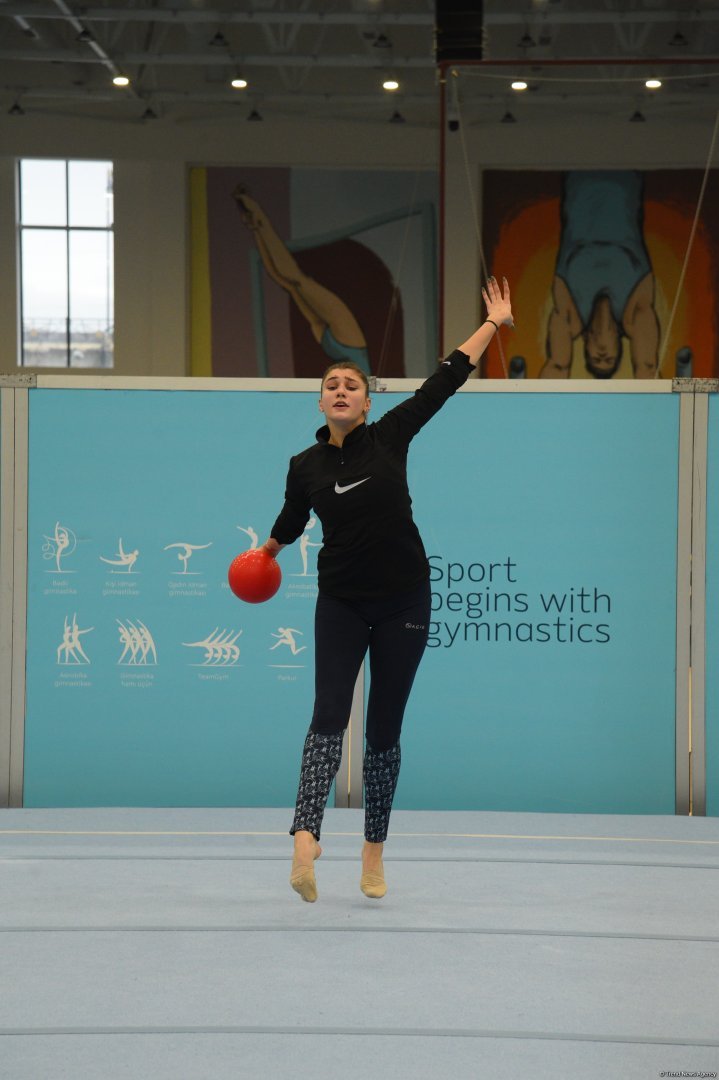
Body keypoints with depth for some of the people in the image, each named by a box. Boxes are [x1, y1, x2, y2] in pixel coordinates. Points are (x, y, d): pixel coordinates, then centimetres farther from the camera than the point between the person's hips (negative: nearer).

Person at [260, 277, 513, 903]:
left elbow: (445, 381, 0)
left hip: (402, 602, 0)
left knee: (384, 728, 4)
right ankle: (307, 837, -33)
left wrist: (495, 322, 3)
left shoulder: (390, 436, -2)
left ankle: (374, 850, 16)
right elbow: (290, 523, 23)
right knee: (330, 714, -17)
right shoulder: (305, 467, 1)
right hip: (341, 603, 0)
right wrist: (268, 551, 41)